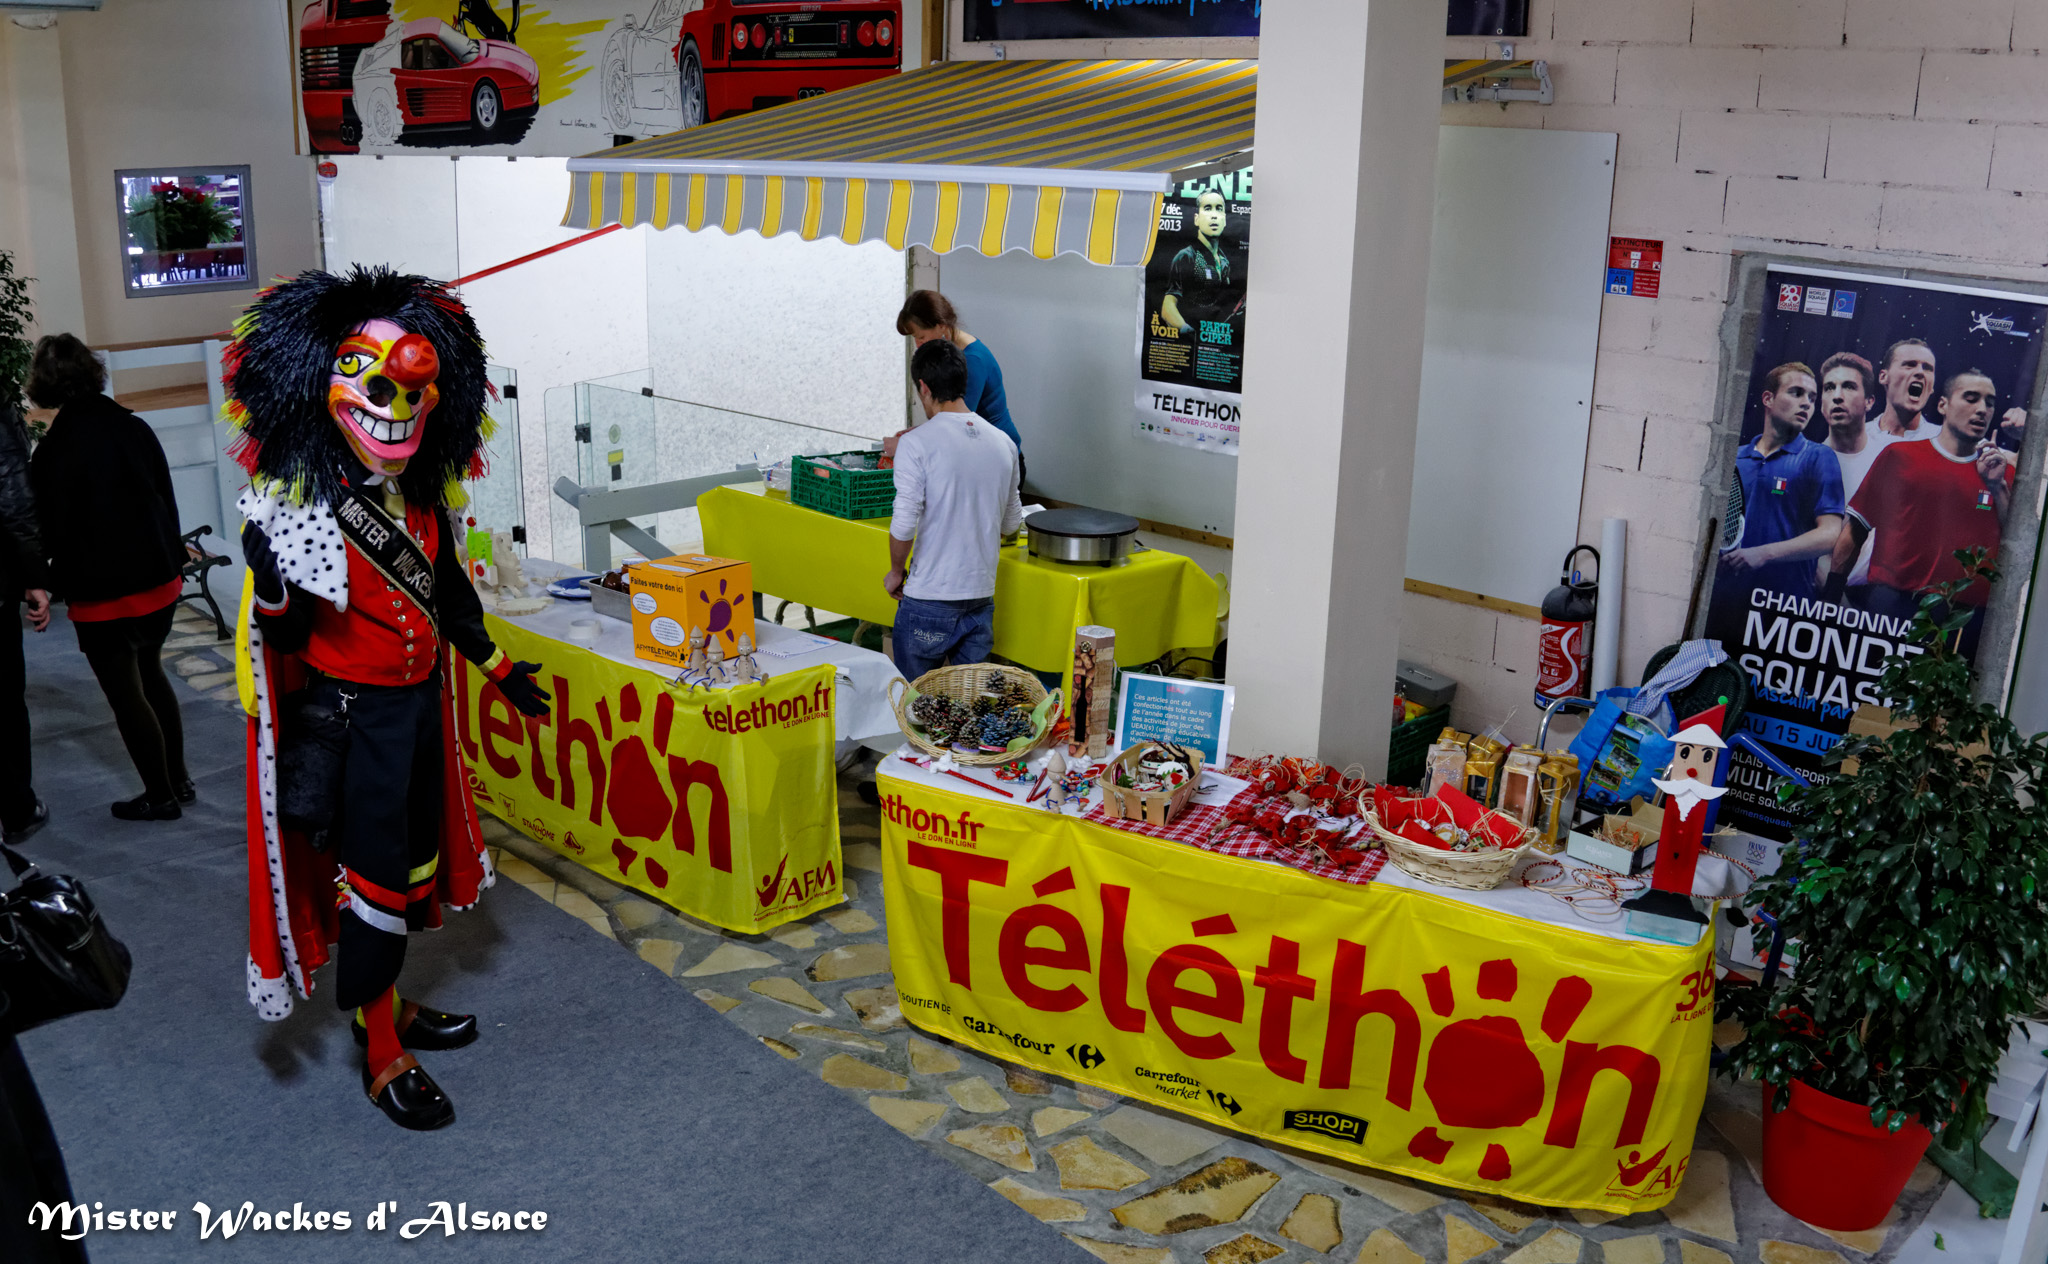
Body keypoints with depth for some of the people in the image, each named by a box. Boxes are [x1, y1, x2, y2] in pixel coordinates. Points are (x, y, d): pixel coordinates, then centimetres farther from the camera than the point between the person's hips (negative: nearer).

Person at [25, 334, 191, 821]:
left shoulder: (51, 454, -16)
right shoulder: (135, 429, 0)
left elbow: (54, 532, -13)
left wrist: (63, 586, 2)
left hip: (102, 597, -6)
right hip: (160, 581, 6)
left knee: (126, 694, 7)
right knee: (151, 673, 23)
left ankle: (160, 795, 17)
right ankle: (178, 780, 28)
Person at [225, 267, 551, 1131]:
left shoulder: (418, 489, 3)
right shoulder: (301, 500, -19)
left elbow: (448, 587, 15)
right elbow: (282, 631, -17)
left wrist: (495, 667, 20)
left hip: (421, 698, 8)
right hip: (353, 711, -8)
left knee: (415, 859, 18)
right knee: (372, 873, 0)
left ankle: (388, 1002, 38)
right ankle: (382, 1056, 14)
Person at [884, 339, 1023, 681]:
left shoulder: (917, 443, -13)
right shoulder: (1003, 443, 5)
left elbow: (904, 525, -17)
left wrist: (896, 571, 0)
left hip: (929, 601, -5)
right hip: (982, 595, 5)